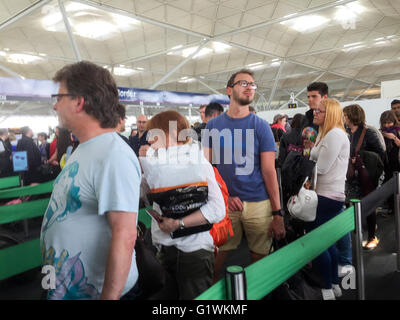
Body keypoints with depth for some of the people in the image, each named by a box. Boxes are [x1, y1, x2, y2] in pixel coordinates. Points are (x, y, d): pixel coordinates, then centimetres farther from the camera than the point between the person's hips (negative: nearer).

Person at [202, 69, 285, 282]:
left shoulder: (261, 126, 0)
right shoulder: (213, 125, 5)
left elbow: (269, 172, -2)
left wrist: (278, 214, -6)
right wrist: (225, 196, -9)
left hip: (259, 203, 0)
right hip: (224, 202, 1)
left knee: (260, 256, 10)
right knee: (217, 255, 8)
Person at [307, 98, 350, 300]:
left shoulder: (335, 134, -15)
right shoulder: (324, 134, 18)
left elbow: (320, 168, -18)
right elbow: (316, 163, 15)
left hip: (327, 197, -11)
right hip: (328, 194, 11)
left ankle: (327, 288, 10)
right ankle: (334, 285, 30)